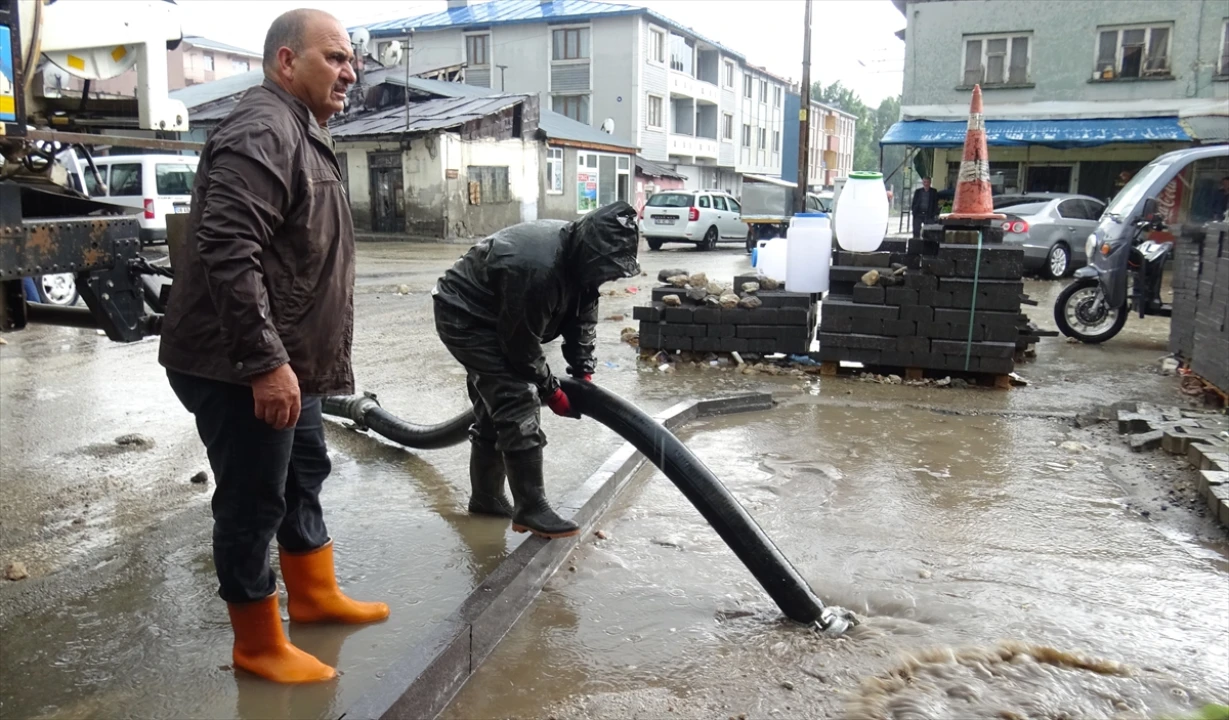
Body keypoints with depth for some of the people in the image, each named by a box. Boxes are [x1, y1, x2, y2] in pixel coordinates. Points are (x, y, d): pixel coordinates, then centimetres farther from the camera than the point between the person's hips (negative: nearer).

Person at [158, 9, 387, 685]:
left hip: (284, 361, 11)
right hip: (239, 368, -11)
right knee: (252, 501, 2)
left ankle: (314, 593, 40)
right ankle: (259, 647, 19)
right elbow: (228, 251, -29)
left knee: (303, 475, 22)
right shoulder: (262, 132, -18)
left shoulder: (299, 131, 16)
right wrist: (265, 361, -29)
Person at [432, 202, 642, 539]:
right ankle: (531, 510, -9)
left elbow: (583, 312, 5)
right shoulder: (537, 270, -36)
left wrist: (583, 370, -1)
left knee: (496, 408, 15)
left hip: (489, 319, 10)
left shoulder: (577, 253, -8)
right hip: (463, 318, -10)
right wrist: (551, 391, -13)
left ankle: (486, 498, 29)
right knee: (518, 408, -16)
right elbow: (522, 346, -26)